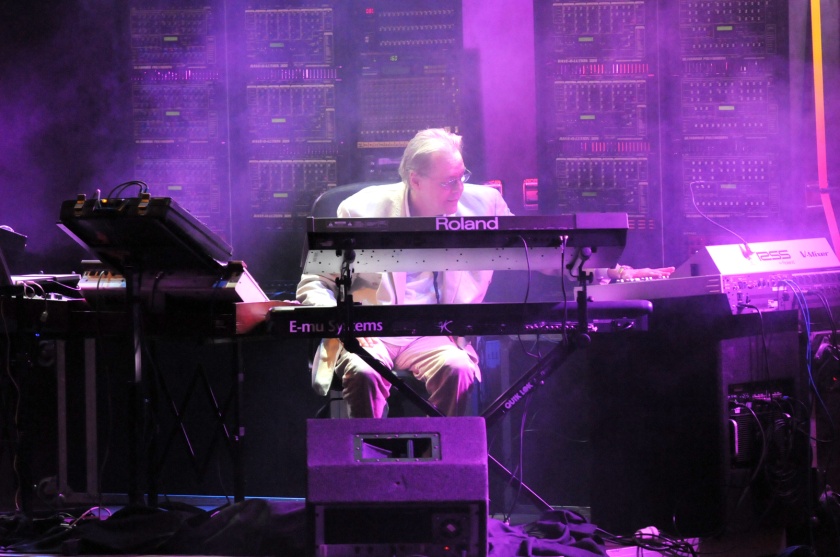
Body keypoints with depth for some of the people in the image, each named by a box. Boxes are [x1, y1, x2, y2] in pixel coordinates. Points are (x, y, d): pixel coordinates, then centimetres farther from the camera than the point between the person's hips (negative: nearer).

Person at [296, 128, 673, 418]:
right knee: (363, 374, -35)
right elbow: (314, 285, 5)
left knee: (456, 370, -32)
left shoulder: (480, 204, 8)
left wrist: (614, 271, 4)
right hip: (366, 334, -1)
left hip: (432, 336, 2)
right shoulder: (362, 209, 1)